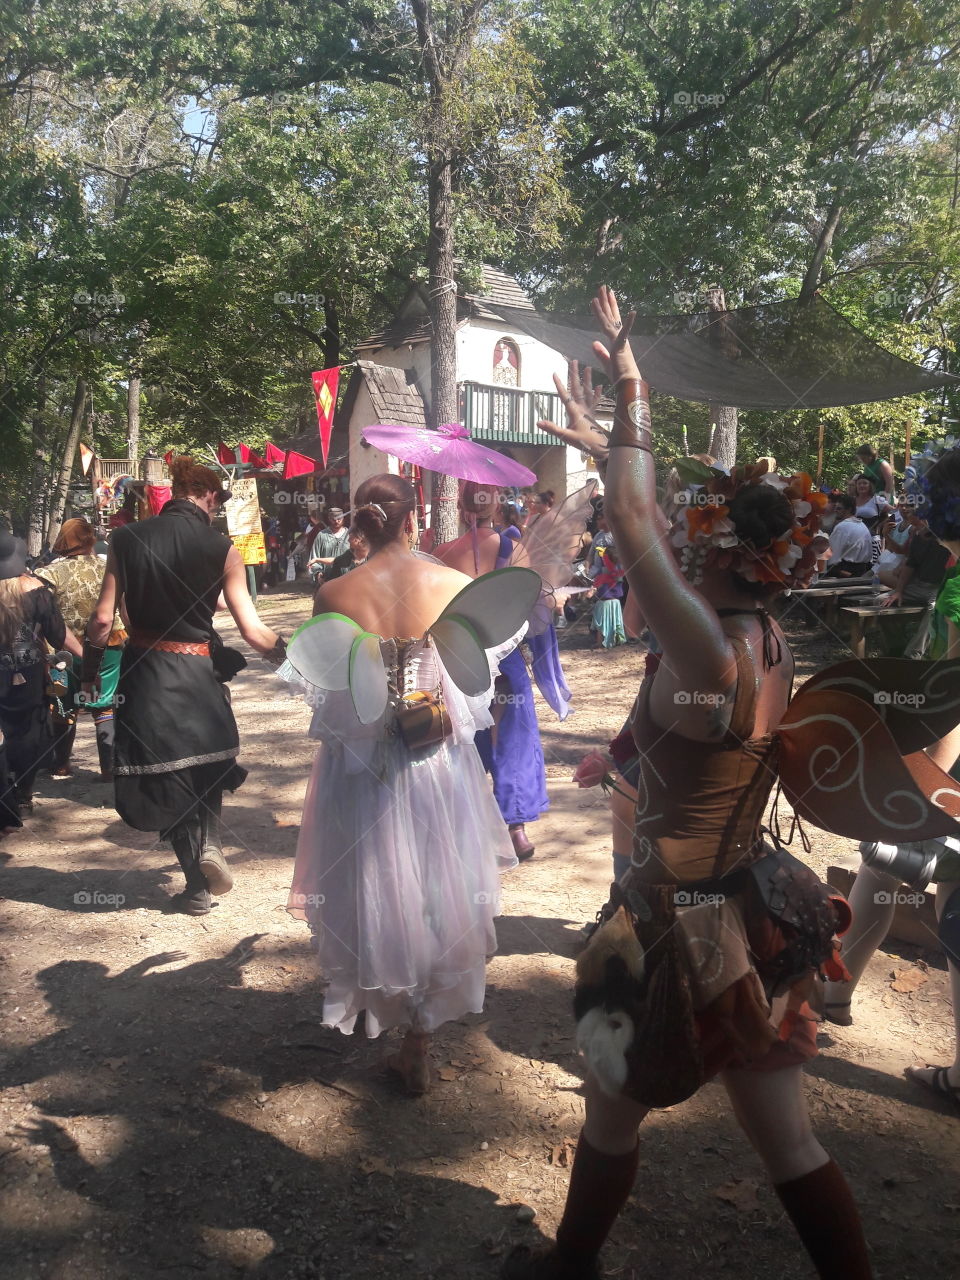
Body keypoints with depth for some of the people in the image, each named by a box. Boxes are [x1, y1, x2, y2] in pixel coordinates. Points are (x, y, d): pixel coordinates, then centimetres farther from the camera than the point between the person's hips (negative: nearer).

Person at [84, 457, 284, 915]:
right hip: (199, 673, -1)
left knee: (166, 777, 14)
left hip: (143, 672, 2)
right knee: (208, 761, 25)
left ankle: (197, 886, 19)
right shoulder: (221, 549, -11)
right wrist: (291, 655, 6)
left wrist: (89, 671, 9)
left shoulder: (127, 538, -4)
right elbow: (252, 630, -11)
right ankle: (209, 842, 3)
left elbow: (102, 619, -5)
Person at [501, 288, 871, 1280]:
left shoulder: (709, 650, -26)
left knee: (611, 1109, 19)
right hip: (752, 910, 7)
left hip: (688, 923, -7)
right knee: (787, 1142, 19)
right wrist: (612, 447, 18)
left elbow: (632, 520, -23)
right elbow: (651, 521, 11)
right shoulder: (768, 640, -2)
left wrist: (631, 393, -12)